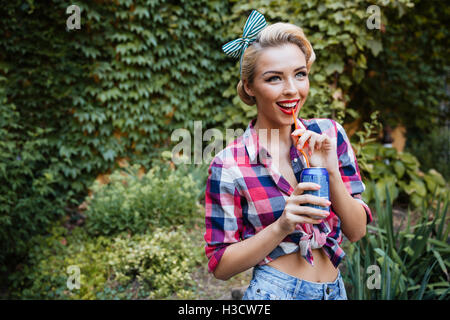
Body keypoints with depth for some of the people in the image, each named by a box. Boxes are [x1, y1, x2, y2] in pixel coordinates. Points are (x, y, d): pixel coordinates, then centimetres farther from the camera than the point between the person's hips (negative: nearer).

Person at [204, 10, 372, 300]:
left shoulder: (330, 134, -5)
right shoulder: (229, 167, -16)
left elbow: (357, 231, -4)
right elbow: (221, 266, -11)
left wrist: (331, 173, -20)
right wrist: (282, 226, -25)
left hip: (335, 289, 4)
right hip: (274, 291, -4)